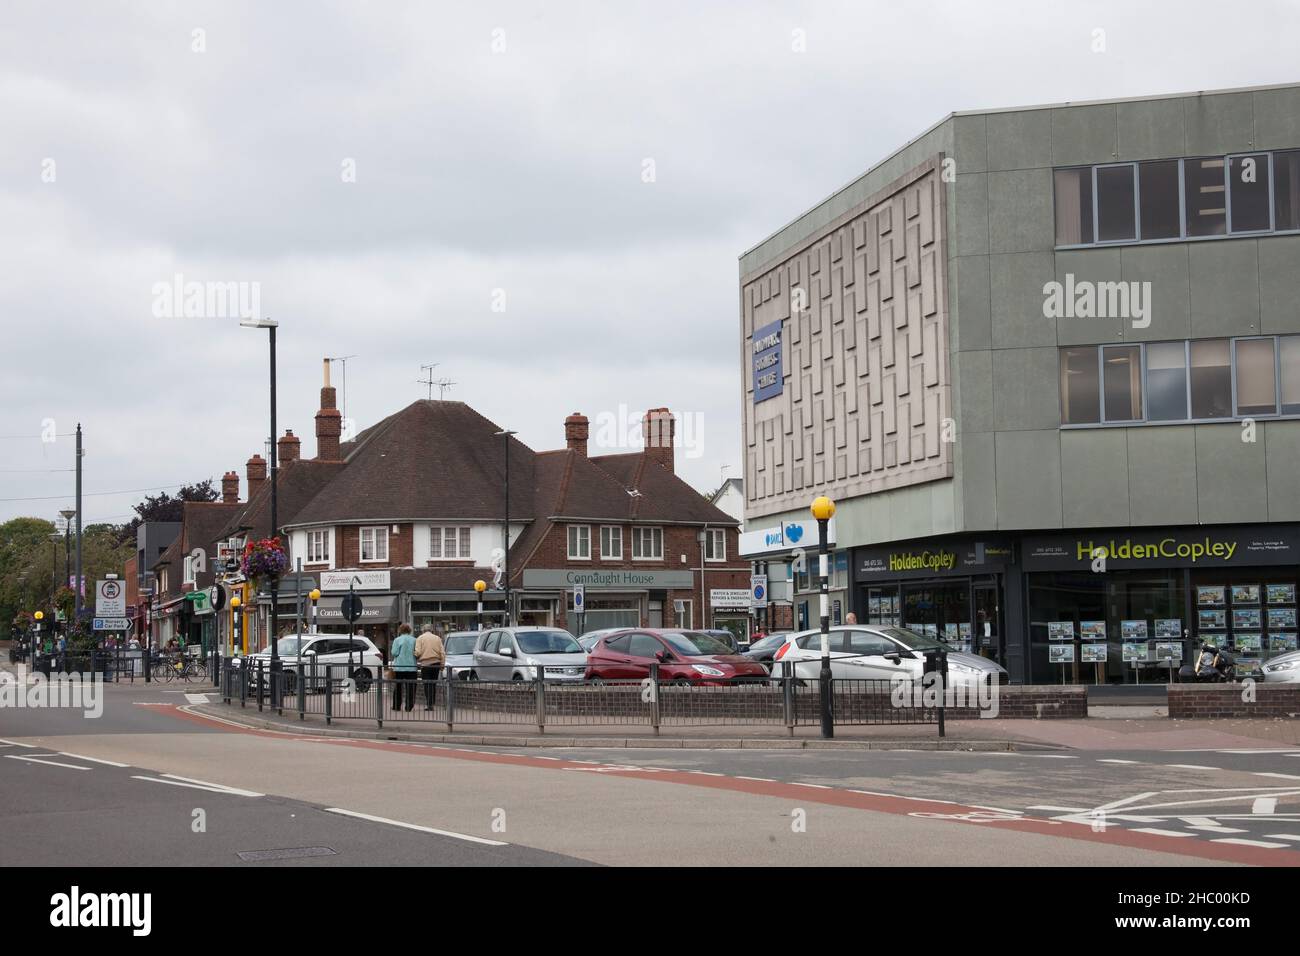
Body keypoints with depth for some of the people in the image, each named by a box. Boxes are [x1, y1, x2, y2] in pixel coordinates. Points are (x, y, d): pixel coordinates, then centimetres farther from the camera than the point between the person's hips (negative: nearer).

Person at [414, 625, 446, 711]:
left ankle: (428, 703, -14)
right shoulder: (437, 638, 9)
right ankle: (431, 704, 10)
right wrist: (442, 665, 9)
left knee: (427, 684, -1)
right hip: (436, 663, 3)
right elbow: (442, 653, 5)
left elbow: (418, 652, -8)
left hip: (425, 664, -3)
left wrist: (416, 657, 12)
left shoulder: (420, 638, 1)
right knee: (433, 684, 10)